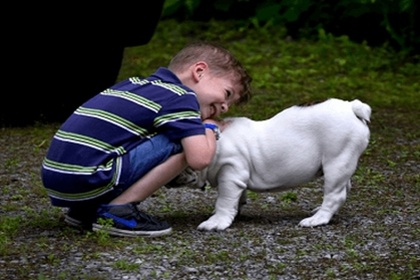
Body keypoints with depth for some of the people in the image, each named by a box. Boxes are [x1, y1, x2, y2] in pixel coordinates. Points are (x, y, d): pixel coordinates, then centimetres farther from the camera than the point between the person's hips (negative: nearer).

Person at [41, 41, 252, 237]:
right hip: (87, 181, -9)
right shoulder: (181, 97, -3)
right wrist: (210, 128, 9)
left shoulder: (135, 84, 21)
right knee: (181, 144, -6)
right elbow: (199, 159, -12)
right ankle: (118, 211, -8)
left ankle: (85, 210, 17)